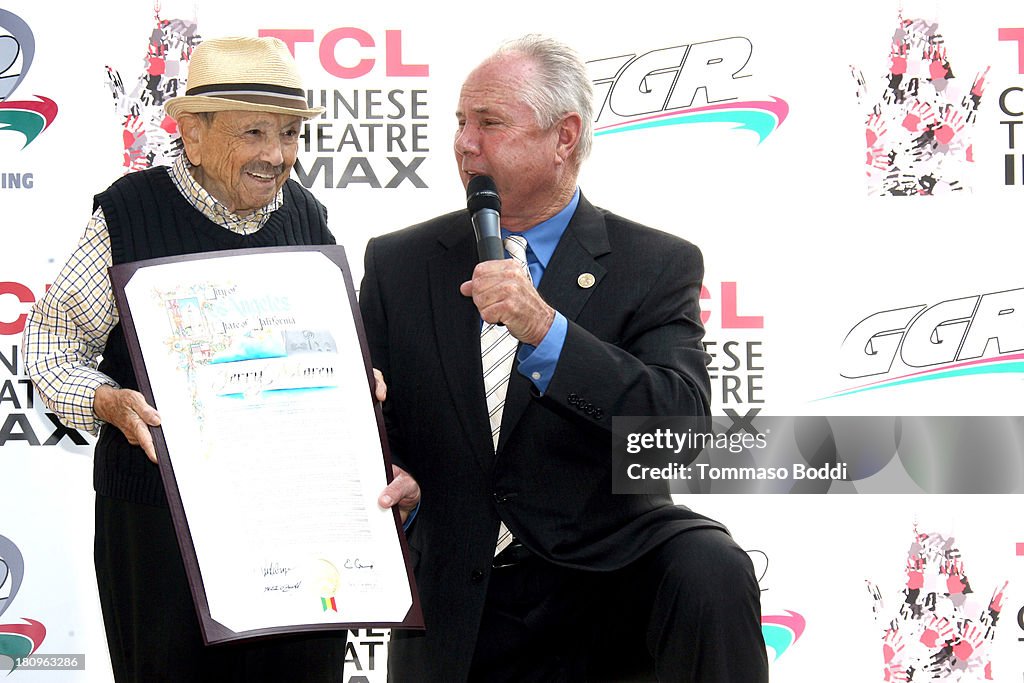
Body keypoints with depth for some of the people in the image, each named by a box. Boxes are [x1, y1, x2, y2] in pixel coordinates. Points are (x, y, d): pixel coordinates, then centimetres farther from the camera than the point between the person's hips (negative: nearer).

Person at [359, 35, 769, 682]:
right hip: (457, 617, 2)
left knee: (709, 572, -29)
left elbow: (683, 427, -16)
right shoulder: (398, 263, 7)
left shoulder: (658, 265, -2)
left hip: (606, 573, -2)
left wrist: (544, 330, -27)